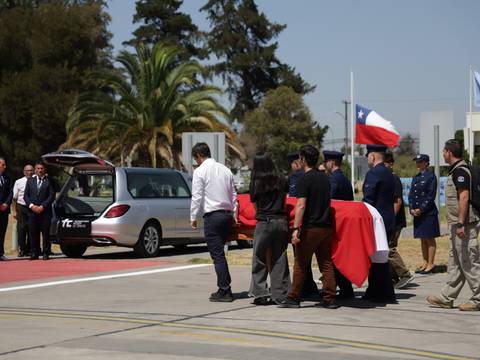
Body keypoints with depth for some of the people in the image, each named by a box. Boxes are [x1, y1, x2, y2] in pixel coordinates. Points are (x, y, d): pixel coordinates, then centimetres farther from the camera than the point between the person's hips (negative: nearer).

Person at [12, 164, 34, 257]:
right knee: (21, 229, -3)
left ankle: (29, 250, 12)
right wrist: (14, 211, -1)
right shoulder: (19, 182, 4)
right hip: (21, 207, -1)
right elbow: (14, 198, 4)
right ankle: (21, 249, 3)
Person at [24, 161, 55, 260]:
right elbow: (26, 196, 10)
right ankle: (34, 253, 6)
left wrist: (42, 206, -11)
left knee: (46, 233, -2)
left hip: (45, 212, -3)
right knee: (33, 234, 1)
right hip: (32, 211, 3)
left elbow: (52, 196, -3)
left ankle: (46, 253, 1)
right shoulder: (30, 181, 15)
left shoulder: (49, 181, 4)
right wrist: (31, 206, -6)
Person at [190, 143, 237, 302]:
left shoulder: (200, 171, -7)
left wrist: (193, 217, 0)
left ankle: (224, 291, -7)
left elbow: (197, 197, -9)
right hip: (227, 215, 7)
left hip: (212, 216, -7)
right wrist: (234, 216, 21)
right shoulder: (225, 169, 13)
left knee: (217, 254, -5)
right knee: (220, 252, 16)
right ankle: (225, 287, 17)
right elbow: (234, 195, 16)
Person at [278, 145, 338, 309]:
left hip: (310, 228, -6)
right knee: (326, 263, 7)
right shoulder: (325, 178, 12)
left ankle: (293, 298, 7)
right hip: (326, 226, 6)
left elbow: (301, 206, -18)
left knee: (300, 264, 2)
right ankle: (329, 299, 5)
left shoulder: (304, 179, -10)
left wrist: (296, 228, -21)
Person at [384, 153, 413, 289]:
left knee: (389, 249, -11)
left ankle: (404, 275, -7)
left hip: (394, 221, -10)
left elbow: (398, 201, -20)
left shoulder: (394, 179, -13)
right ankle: (393, 278, 15)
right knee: (389, 249, 11)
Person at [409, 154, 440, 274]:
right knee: (423, 239, 11)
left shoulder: (431, 176, -6)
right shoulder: (415, 178, 15)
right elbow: (411, 195, 14)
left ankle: (430, 264, 2)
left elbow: (431, 196, -12)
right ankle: (425, 263, 17)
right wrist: (412, 209, -1)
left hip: (428, 213, -7)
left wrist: (421, 209, -16)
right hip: (417, 213, 7)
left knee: (430, 239, -2)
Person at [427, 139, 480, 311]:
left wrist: (461, 224, -25)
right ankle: (446, 298, 18)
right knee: (455, 263, 13)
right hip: (457, 224, 11)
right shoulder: (457, 170, 17)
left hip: (464, 225, -11)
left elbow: (464, 197, -23)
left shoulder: (460, 171, -15)